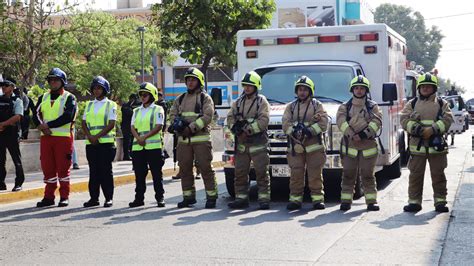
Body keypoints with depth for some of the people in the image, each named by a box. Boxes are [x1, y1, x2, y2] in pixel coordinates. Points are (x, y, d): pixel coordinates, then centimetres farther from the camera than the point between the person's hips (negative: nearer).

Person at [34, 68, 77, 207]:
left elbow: (68, 117, -14)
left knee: (63, 167, -1)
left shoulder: (69, 98, 0)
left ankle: (64, 197, 8)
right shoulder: (43, 98, 16)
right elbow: (36, 115, 5)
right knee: (47, 168, 6)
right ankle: (49, 197, 14)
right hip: (45, 137, 5)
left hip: (63, 137, -5)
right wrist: (42, 126, -16)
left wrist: (48, 125, -16)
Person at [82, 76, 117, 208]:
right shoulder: (89, 105, 16)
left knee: (106, 171, -3)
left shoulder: (110, 105, 2)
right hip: (91, 142, 4)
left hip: (106, 142, -4)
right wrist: (89, 136, -7)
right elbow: (84, 123, 11)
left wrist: (97, 136, -15)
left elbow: (111, 124, -8)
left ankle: (109, 198, 1)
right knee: (93, 171, 6)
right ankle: (94, 198, 11)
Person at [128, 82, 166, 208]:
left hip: (154, 146, -5)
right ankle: (139, 198, 12)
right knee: (139, 174, 6)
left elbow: (159, 126, -9)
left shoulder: (157, 109, 2)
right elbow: (133, 127, 8)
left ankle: (160, 197, 5)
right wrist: (138, 138, -11)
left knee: (157, 173, -1)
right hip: (138, 147, 5)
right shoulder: (137, 111, 17)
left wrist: (145, 137, -16)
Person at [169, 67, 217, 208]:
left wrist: (191, 128, -18)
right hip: (183, 140, 5)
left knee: (205, 168, -5)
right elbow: (172, 114, 12)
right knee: (184, 169, 6)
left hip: (201, 139, -5)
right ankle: (188, 197, 15)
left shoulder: (205, 98, 3)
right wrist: (178, 123, -12)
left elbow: (207, 116, -9)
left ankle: (211, 197, 1)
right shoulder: (180, 99, 19)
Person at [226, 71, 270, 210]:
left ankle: (264, 198, 2)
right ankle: (241, 198, 14)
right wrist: (235, 127, -11)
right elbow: (230, 117, 10)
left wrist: (247, 130, -18)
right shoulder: (238, 102, 15)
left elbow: (263, 121, -13)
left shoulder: (262, 101, -1)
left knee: (261, 173, -3)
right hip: (241, 144, 5)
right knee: (240, 173, 7)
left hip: (258, 144, -5)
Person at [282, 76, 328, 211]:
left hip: (314, 145, -2)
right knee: (296, 174, -1)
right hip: (296, 146, 2)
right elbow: (285, 124, 6)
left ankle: (318, 199, 4)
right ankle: (295, 199, 4)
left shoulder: (317, 105, 11)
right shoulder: (291, 106, 17)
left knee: (315, 174, -2)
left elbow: (323, 123, -1)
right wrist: (294, 130, -13)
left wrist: (310, 131, -15)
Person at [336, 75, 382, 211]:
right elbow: (341, 122, -5)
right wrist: (352, 135, -20)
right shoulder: (345, 107, 10)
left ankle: (371, 201, 6)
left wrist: (364, 134, -17)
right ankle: (346, 200, 7)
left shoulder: (373, 106, 9)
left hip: (368, 145, 0)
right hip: (349, 145, 0)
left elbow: (377, 122, -4)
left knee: (368, 174, 1)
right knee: (348, 174, 2)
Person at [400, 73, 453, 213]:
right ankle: (414, 202, 10)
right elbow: (404, 120, 0)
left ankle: (440, 202, 11)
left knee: (438, 175, 3)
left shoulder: (442, 103, 10)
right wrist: (417, 129, -16)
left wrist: (433, 129, -17)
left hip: (437, 145, 0)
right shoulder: (412, 104, 12)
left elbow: (447, 120, -2)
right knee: (415, 175, 3)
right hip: (417, 145, 1)